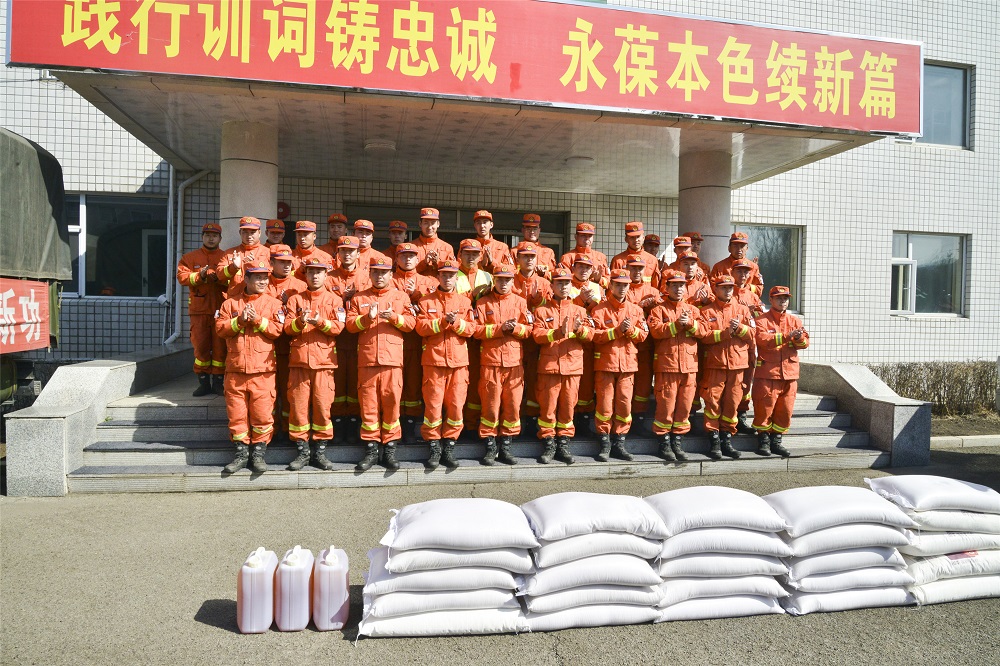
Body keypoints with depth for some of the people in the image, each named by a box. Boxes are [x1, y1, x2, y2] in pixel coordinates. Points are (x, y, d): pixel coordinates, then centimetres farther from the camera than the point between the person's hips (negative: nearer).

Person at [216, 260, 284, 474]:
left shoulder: (273, 304, 6)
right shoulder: (231, 303, 10)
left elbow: (277, 330, -5)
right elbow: (220, 328, 1)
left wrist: (257, 320, -14)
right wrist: (239, 321, -12)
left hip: (263, 370, -2)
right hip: (235, 369, 2)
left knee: (262, 413, -1)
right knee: (236, 413, 6)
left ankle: (258, 452, 12)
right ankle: (241, 453, 18)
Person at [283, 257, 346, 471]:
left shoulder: (334, 300, 10)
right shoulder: (295, 299, 14)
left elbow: (338, 327, -2)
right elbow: (287, 327, 3)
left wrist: (320, 321, -19)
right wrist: (299, 322, -17)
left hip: (324, 359, -1)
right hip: (299, 359, 1)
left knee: (322, 404, -2)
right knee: (298, 405, 0)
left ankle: (320, 450, 9)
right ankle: (302, 450, 11)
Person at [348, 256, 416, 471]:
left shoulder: (401, 296, 14)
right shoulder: (359, 298, 15)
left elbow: (411, 323, 5)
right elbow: (350, 323, 5)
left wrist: (394, 317, -12)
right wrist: (367, 318, -11)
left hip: (392, 358, -1)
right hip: (366, 359, 1)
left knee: (392, 402, -2)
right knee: (368, 404, 2)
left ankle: (389, 449, 8)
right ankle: (371, 449, 10)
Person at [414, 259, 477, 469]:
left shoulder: (465, 301, 12)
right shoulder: (426, 301, 7)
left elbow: (471, 329, 3)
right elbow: (421, 327, -5)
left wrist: (456, 322, -14)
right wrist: (444, 320, -15)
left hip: (458, 360, 2)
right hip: (433, 359, -2)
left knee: (456, 404, 1)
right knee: (433, 404, -1)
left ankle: (449, 447, 13)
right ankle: (434, 447, 10)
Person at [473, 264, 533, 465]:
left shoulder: (520, 302, 11)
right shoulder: (483, 303, 5)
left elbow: (529, 329, 7)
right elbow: (477, 330, -4)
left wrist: (516, 327, -12)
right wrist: (500, 327, -14)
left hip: (515, 362, 2)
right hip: (490, 361, -2)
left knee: (513, 405, 3)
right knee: (490, 405, 0)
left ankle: (505, 447, 15)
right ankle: (490, 447, 11)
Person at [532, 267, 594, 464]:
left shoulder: (579, 310, 13)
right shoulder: (542, 310, 8)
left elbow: (590, 335, 2)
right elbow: (537, 334, -7)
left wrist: (580, 329, -20)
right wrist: (558, 332, -20)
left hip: (573, 365, 2)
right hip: (549, 365, -2)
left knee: (568, 406, 5)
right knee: (547, 406, 0)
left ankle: (563, 444, 16)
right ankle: (548, 445, 10)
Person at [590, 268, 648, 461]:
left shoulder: (635, 310, 12)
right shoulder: (600, 309, 0)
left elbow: (643, 334, 7)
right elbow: (595, 335, -11)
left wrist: (631, 330, -11)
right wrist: (617, 330, -17)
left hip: (627, 363, 3)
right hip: (605, 362, -3)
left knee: (625, 403, 3)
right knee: (605, 403, -1)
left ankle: (620, 443, 14)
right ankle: (605, 443, 8)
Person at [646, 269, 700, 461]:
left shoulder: (692, 309, 17)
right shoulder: (659, 309, 6)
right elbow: (655, 331, -12)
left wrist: (690, 323, -13)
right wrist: (676, 324, -17)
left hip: (690, 365, 4)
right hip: (667, 364, -4)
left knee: (685, 405, 6)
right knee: (666, 405, -2)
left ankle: (677, 441, 18)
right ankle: (664, 443, 9)